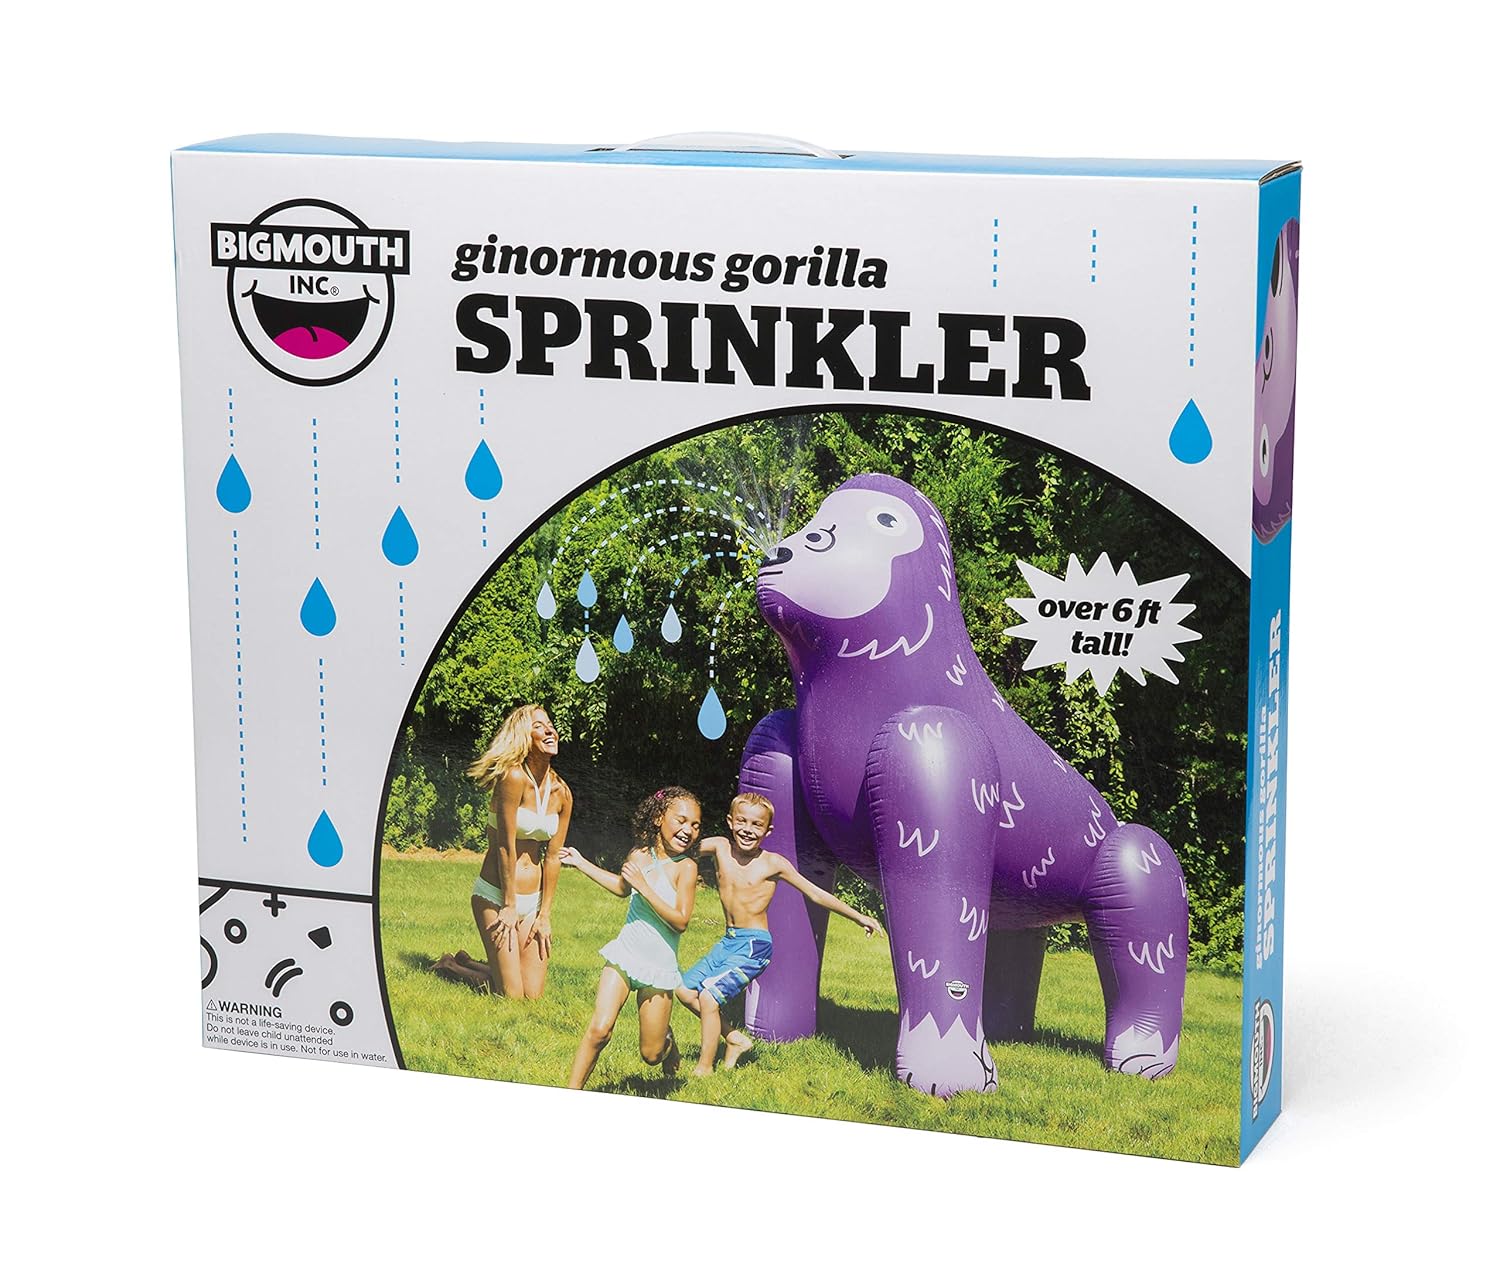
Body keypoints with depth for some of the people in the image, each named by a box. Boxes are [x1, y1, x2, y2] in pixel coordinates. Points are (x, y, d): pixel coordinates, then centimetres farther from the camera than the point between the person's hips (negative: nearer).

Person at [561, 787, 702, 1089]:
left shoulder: (685, 866, -12)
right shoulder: (640, 852, 1)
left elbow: (681, 922, -18)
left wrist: (644, 887, -23)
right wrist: (580, 863, 25)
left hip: (659, 967, -2)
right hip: (624, 956, 2)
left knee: (651, 1055, 5)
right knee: (599, 1030, -17)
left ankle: (667, 1041, 40)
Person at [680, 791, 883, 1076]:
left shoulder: (773, 864, -10)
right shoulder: (721, 848, 0)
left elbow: (815, 893, -4)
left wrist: (858, 917, -4)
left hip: (754, 946, -6)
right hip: (727, 942, 6)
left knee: (708, 996, -16)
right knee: (685, 990, 7)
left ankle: (705, 1068, -3)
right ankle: (735, 1039, 19)